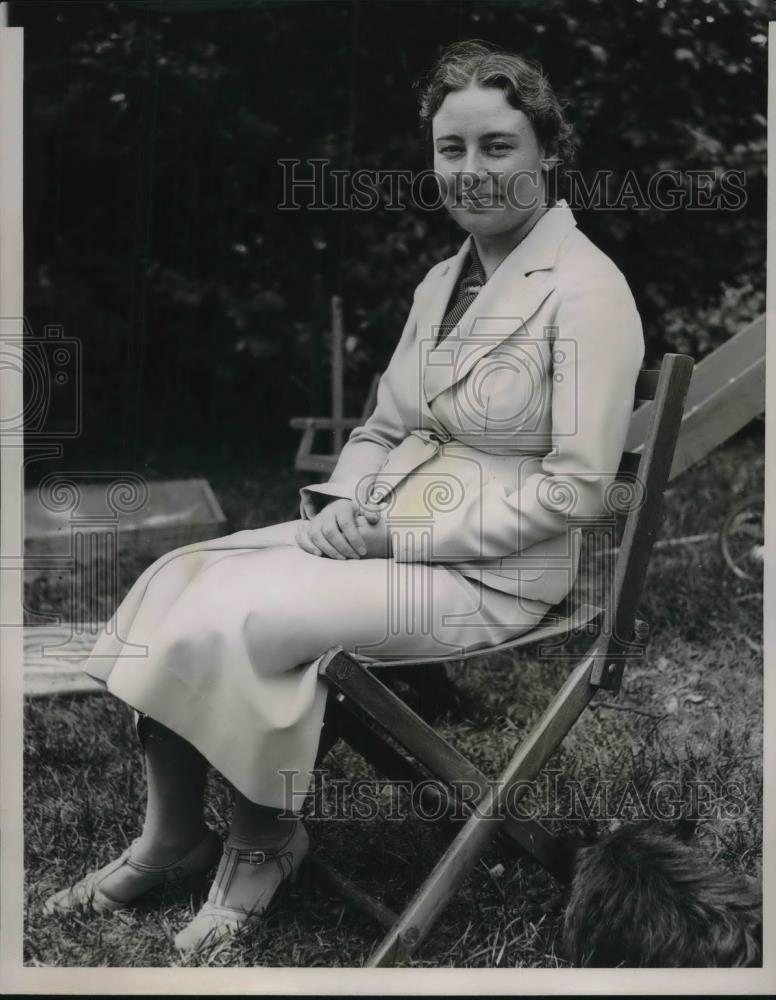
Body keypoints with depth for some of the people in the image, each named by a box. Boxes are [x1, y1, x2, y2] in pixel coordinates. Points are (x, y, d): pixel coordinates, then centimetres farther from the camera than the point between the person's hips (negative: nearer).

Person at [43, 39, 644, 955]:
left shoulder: (586, 289, -14)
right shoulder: (443, 279, 10)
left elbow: (578, 485, -17)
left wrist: (405, 535, -18)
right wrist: (340, 502, -6)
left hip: (491, 569, -7)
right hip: (383, 526, 8)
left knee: (238, 621, -23)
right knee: (175, 581, -10)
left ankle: (265, 837, 3)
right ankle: (169, 836, 4)